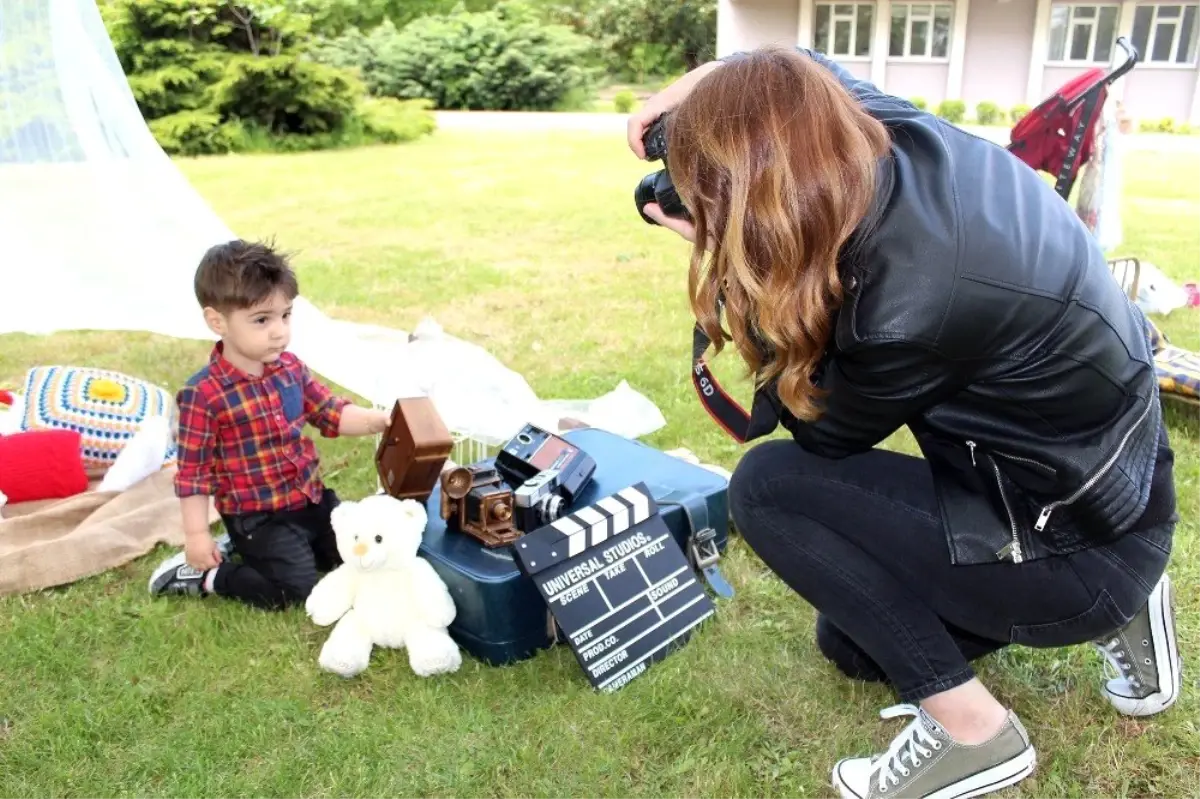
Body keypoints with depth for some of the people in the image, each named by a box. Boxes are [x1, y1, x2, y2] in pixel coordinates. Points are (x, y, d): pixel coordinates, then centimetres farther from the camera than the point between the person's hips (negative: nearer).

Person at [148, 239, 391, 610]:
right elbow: (193, 469, -15)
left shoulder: (290, 367, -3)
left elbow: (331, 412, 5)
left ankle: (246, 549, 24)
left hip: (311, 496, 7)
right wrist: (197, 535, -13)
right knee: (295, 590, -12)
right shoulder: (204, 394, -22)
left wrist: (380, 421, -12)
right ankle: (203, 574, 9)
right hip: (256, 514, -7)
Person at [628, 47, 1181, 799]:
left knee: (767, 485, -17)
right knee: (850, 643, 22)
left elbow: (823, 433, -13)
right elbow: (813, 79, 12)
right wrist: (702, 83, -4)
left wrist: (730, 256, -13)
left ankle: (970, 729, -6)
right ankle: (1114, 611, 21)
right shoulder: (913, 138, -12)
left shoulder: (911, 303, -36)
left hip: (1077, 547, -8)